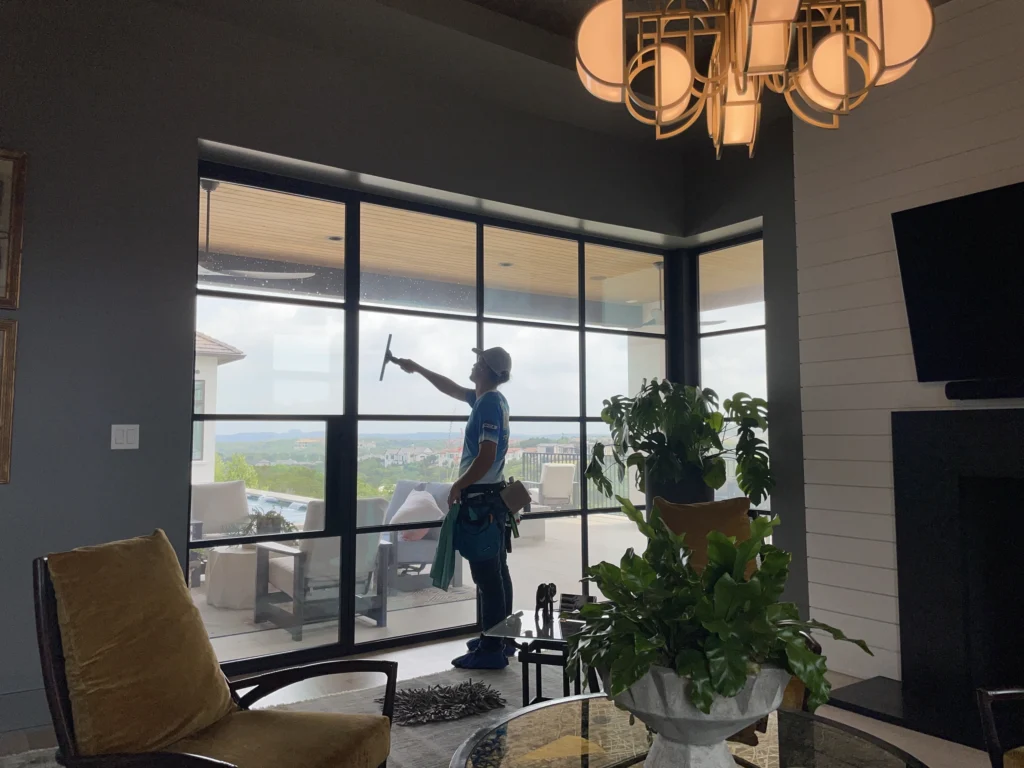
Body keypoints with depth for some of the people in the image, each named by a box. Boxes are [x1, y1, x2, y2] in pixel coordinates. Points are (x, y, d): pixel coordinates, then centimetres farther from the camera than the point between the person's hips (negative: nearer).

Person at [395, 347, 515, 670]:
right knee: (496, 572, 15)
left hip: (480, 499, -10)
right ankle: (501, 639, 25)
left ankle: (491, 650, 2)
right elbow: (452, 389, 29)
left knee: (486, 575, -5)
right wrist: (417, 368, 34)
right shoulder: (488, 399, 13)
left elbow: (487, 456, -23)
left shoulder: (489, 404, -17)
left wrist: (458, 485, -12)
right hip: (491, 497, 10)